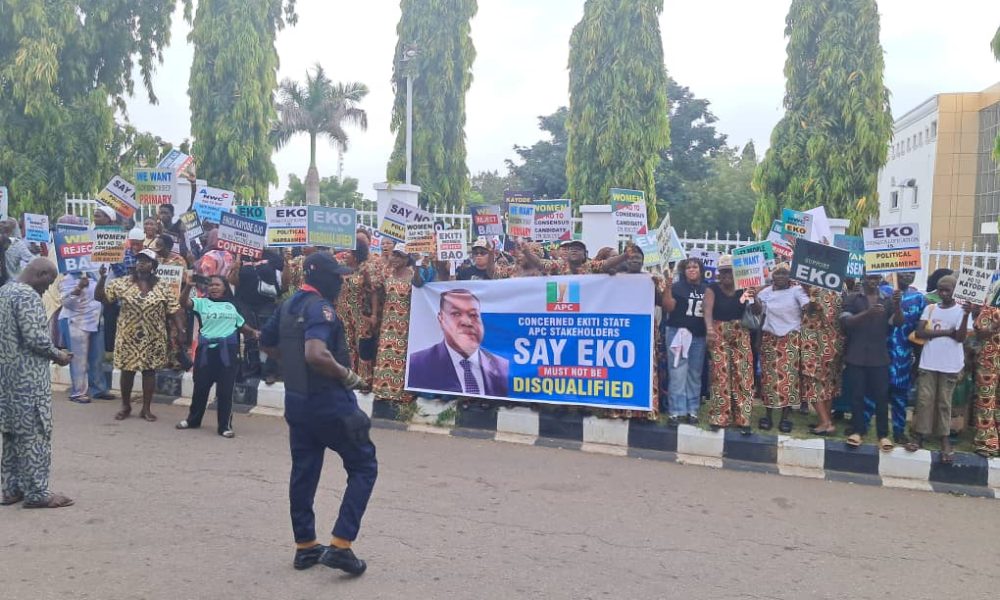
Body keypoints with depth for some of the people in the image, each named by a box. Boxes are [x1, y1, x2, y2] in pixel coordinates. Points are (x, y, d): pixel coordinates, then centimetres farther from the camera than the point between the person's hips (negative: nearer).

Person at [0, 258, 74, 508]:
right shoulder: (27, 296, -17)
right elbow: (34, 337, -23)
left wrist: (51, 352, 16)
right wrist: (57, 355, -7)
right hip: (27, 376, -10)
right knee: (34, 434, -3)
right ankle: (36, 493, 2)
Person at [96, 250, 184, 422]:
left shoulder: (163, 287, -2)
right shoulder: (122, 283, 0)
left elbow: (174, 310, -2)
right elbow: (100, 296, 0)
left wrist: (180, 331, -8)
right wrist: (102, 278, -15)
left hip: (153, 338, -1)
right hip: (128, 336, 1)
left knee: (149, 370, 4)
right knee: (127, 370, 8)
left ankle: (146, 408, 16)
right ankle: (125, 406, 24)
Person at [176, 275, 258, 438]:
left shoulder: (231, 306, 15)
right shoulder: (202, 303, 7)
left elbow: (242, 325, 21)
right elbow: (184, 302, -10)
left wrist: (253, 332, 2)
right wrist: (188, 285, -24)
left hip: (227, 350, 1)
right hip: (206, 349, -1)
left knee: (225, 389, 2)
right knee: (200, 386, 10)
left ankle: (225, 426, 10)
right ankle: (193, 420, 29)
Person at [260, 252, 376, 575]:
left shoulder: (288, 306, 10)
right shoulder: (320, 308, -19)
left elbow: (266, 342, 24)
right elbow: (316, 354, -34)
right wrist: (349, 377, -21)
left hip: (297, 400, 9)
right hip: (328, 402, -9)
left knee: (303, 471, 15)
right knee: (364, 466, 2)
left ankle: (305, 546, 25)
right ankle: (340, 545, -4)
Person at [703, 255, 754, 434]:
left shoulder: (743, 289, 4)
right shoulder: (712, 289, -4)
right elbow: (708, 310, -20)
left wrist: (754, 298, -23)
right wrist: (709, 328, -38)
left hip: (741, 335, 2)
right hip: (719, 334, -2)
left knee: (743, 375, 0)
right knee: (720, 375, -1)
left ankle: (743, 419, 6)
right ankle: (719, 418, 5)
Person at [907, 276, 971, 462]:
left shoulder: (961, 310, 0)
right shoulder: (930, 309, 7)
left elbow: (960, 337, -11)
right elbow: (919, 333, -3)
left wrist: (966, 315, -23)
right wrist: (946, 332, -10)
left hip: (950, 365, -2)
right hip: (928, 363, 2)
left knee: (944, 403, 3)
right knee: (924, 400, 1)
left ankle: (945, 440, 7)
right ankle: (919, 436, 6)